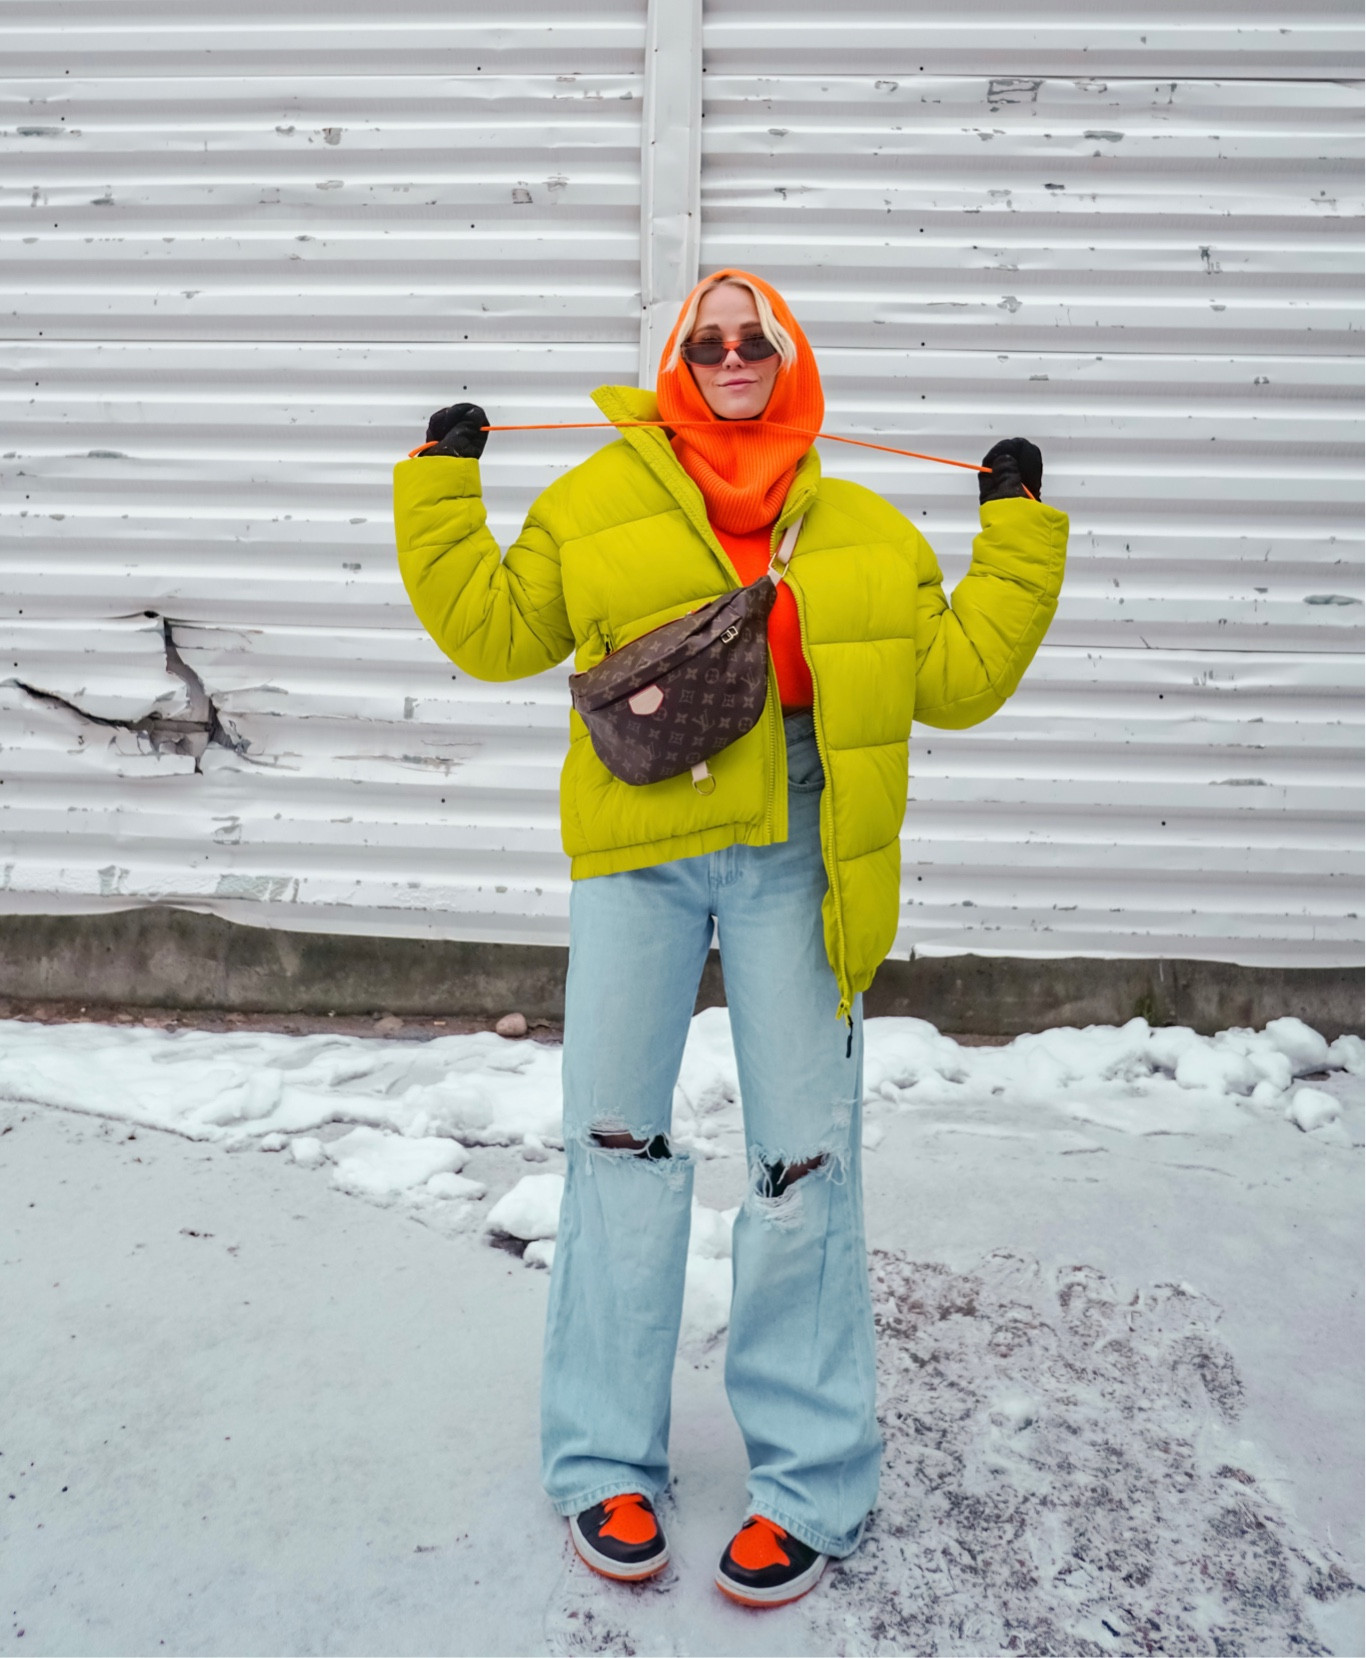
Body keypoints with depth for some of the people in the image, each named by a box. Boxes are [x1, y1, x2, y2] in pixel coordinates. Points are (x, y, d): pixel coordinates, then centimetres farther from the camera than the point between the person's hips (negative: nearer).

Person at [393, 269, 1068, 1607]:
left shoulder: (865, 532, 17)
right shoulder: (599, 501, 14)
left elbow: (956, 675, 15)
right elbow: (493, 629, 14)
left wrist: (1017, 536, 14)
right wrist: (444, 491, 10)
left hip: (793, 856, 1)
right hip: (639, 851, 0)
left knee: (804, 1157, 2)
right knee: (616, 1142, 4)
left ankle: (812, 1482, 19)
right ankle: (606, 1465, 21)